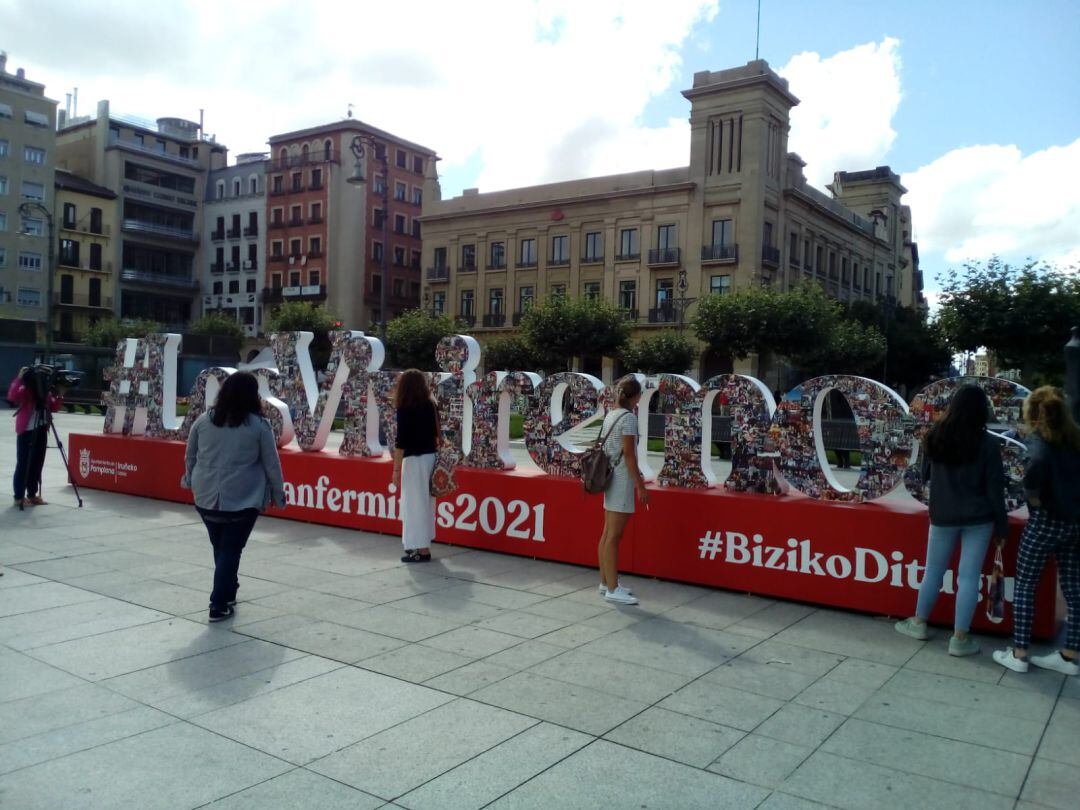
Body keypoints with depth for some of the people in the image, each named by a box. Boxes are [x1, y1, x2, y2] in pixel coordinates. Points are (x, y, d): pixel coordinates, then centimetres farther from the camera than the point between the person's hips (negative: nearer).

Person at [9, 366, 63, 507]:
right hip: (26, 431, -6)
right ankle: (19, 497, 2)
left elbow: (54, 408, 13)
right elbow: (12, 397, -29)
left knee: (37, 464, 10)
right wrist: (19, 378, -30)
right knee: (23, 464, -3)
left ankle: (32, 494, 18)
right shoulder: (24, 391, -10)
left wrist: (59, 395, 0)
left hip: (41, 431, 6)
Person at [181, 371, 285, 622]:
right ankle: (219, 606, 6)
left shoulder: (204, 420, 1)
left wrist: (190, 480, 29)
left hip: (206, 498, 4)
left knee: (220, 548, 20)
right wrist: (278, 494, 9)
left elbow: (190, 457, 11)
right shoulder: (259, 425, -8)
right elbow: (272, 465, -3)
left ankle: (227, 593, 35)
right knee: (231, 550, 5)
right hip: (243, 500, -4)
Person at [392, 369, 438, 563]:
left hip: (414, 460, -7)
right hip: (430, 458, 7)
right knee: (426, 502, 15)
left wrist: (396, 469, -10)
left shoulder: (405, 409, -13)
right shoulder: (430, 405, 7)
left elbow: (401, 442, -14)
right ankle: (422, 544, 25)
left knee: (414, 504, 1)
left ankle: (421, 549, 4)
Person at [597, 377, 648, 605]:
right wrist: (640, 486, -15)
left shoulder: (611, 415, 11)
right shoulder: (628, 417, -14)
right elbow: (628, 454, -17)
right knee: (614, 536, -6)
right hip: (622, 478, -9)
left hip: (610, 475, 9)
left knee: (608, 533, 13)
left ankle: (606, 582, 21)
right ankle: (613, 589, -2)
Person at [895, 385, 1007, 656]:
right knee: (968, 576, 3)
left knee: (933, 571, 15)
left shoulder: (935, 436, -3)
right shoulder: (987, 442, -10)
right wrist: (1001, 525, 1)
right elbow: (995, 487, -6)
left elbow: (924, 474, 9)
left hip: (943, 515, 2)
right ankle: (960, 638, 9)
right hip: (978, 517, -2)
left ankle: (919, 623, 28)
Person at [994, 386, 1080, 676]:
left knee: (1024, 585, 5)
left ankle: (1018, 654, 7)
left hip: (1046, 520, -6)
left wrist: (1033, 497, -17)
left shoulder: (1039, 436, -10)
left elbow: (1038, 463, -31)